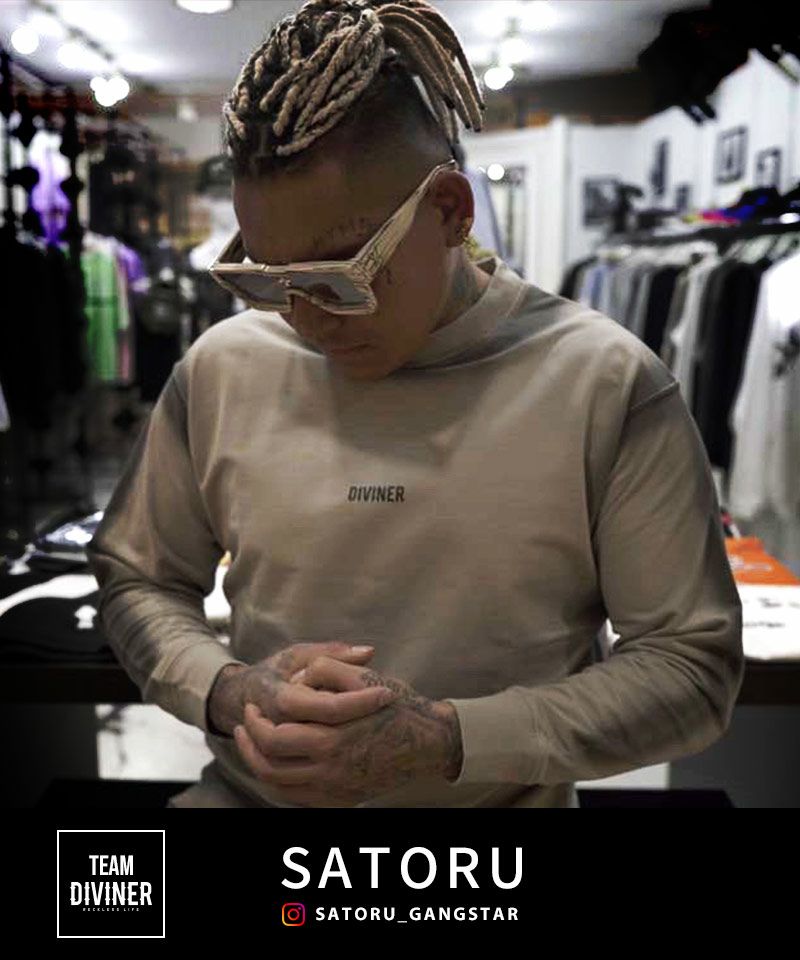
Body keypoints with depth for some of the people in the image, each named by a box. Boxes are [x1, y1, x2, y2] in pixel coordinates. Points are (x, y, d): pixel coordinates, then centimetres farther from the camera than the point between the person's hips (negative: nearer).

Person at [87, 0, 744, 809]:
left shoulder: (606, 387, -11)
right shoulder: (222, 369, -1)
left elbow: (694, 662, -8)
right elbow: (134, 578, 10)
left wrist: (445, 740, -18)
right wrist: (227, 691, -11)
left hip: (499, 793, 0)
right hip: (245, 789, 1)